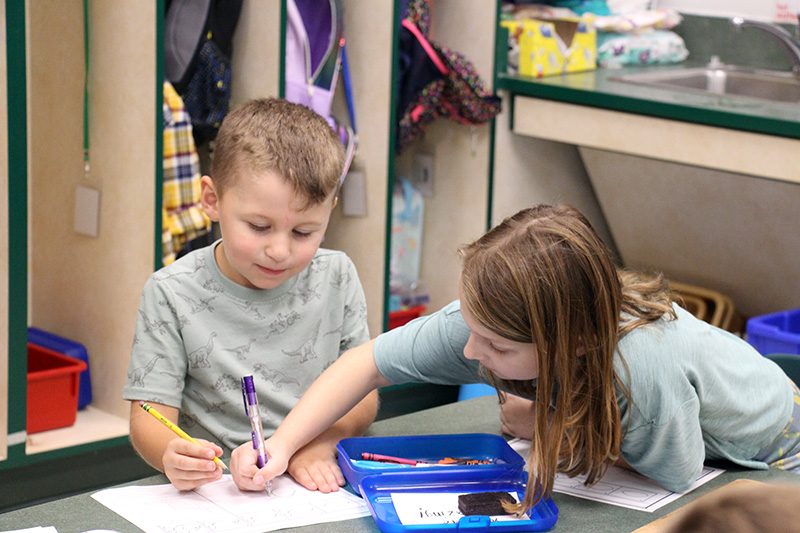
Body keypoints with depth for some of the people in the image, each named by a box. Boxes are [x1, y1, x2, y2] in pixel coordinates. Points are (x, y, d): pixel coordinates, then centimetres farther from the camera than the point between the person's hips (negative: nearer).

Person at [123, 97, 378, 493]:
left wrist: (320, 442, -14)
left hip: (321, 489, 3)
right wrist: (172, 456, -29)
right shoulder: (173, 295, -5)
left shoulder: (337, 278, 3)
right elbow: (150, 416, -7)